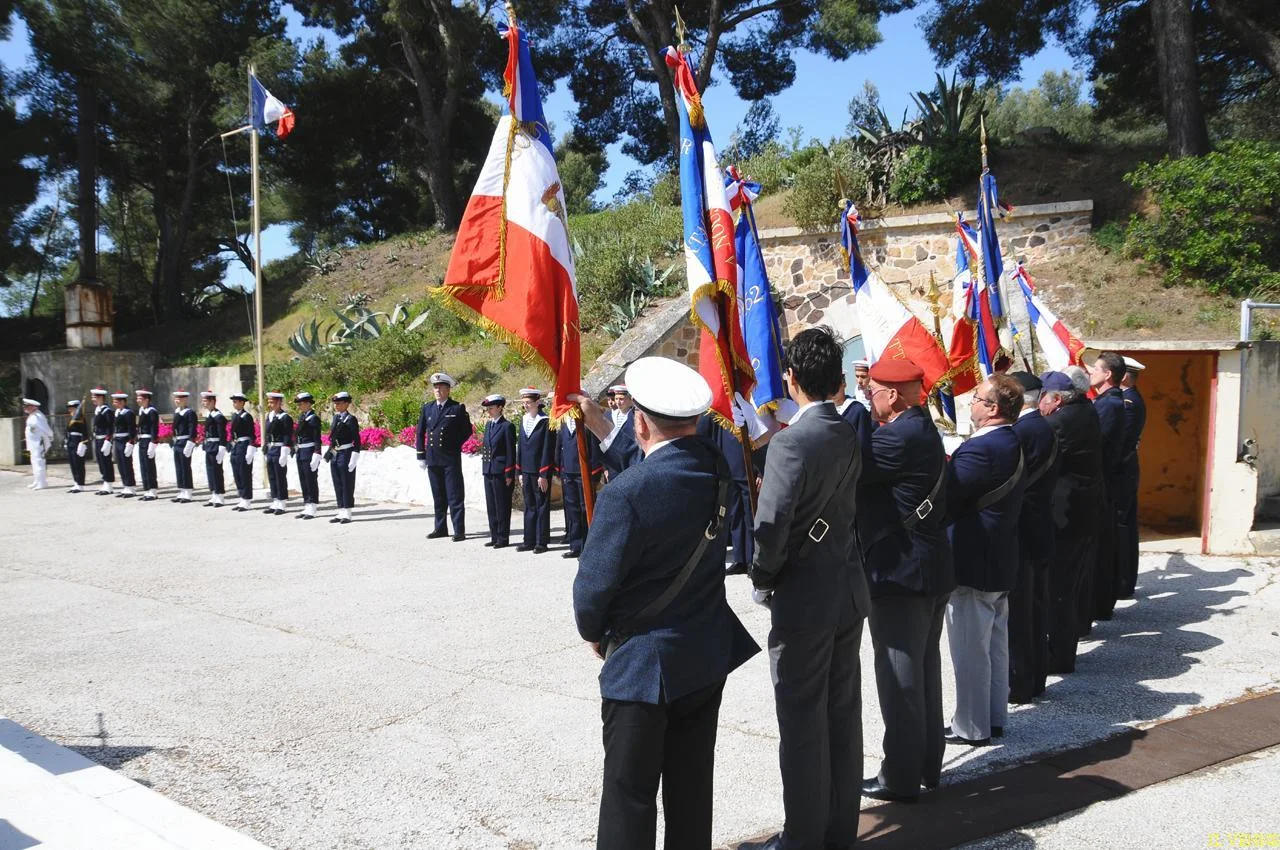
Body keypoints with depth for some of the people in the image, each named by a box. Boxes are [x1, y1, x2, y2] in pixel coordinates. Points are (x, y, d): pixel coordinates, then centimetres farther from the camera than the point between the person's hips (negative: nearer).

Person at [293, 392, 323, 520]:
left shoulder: (313, 418, -12)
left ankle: (312, 510, 2)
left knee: (311, 481, -3)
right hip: (300, 452, 9)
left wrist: (316, 457, -20)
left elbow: (317, 439, -16)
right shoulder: (301, 416, 13)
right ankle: (307, 508, 21)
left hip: (309, 452, -9)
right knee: (303, 481, 13)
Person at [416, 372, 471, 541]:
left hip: (451, 459, -4)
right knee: (438, 496, 12)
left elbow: (467, 431, 5)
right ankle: (440, 528, 20)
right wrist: (421, 456, 8)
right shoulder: (427, 408, 10)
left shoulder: (457, 408, -1)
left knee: (455, 496, -4)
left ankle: (459, 531, -2)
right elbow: (420, 433, 13)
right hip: (432, 459, 4)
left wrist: (454, 445, 0)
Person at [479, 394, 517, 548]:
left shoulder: (507, 426, -9)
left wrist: (509, 475, -13)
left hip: (501, 473, -8)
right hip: (488, 471, 8)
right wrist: (484, 466, 13)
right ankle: (494, 537, 20)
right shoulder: (488, 425, 14)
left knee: (502, 507, -1)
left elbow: (511, 452, -11)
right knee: (491, 506, 12)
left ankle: (503, 538, 7)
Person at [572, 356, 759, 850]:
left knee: (630, 796, 8)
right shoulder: (715, 470, -4)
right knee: (692, 786, 19)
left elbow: (595, 585, -19)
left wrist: (594, 633, 1)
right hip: (709, 657, 7)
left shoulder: (626, 493, -25)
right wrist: (599, 422, 17)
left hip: (643, 665, -6)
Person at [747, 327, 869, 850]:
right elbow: (844, 507, 9)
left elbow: (772, 526, -24)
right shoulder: (849, 435, 4)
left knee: (803, 723, 5)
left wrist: (761, 582, -8)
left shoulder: (791, 442, -19)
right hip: (849, 590, 8)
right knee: (843, 714, 15)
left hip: (804, 598, -8)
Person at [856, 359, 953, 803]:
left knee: (899, 679, 1)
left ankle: (901, 777, 11)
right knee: (925, 671, 17)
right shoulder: (921, 429, 11)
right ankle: (928, 764, 29)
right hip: (931, 569, 10)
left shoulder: (900, 437, -20)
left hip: (900, 572, -10)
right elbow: (870, 468, 10)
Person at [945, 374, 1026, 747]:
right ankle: (994, 717, 29)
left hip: (971, 564, -10)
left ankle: (970, 727, 13)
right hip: (1000, 562, 10)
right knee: (995, 644, 17)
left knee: (970, 651, 2)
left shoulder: (980, 448, -23)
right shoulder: (1013, 444, 8)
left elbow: (945, 497, -23)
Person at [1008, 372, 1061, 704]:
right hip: (1040, 531, 9)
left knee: (1014, 613, 0)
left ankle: (1017, 683, 7)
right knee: (1035, 608, 16)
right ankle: (1035, 677, 25)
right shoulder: (1046, 429, 10)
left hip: (1017, 534, -9)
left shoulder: (1018, 431, -19)